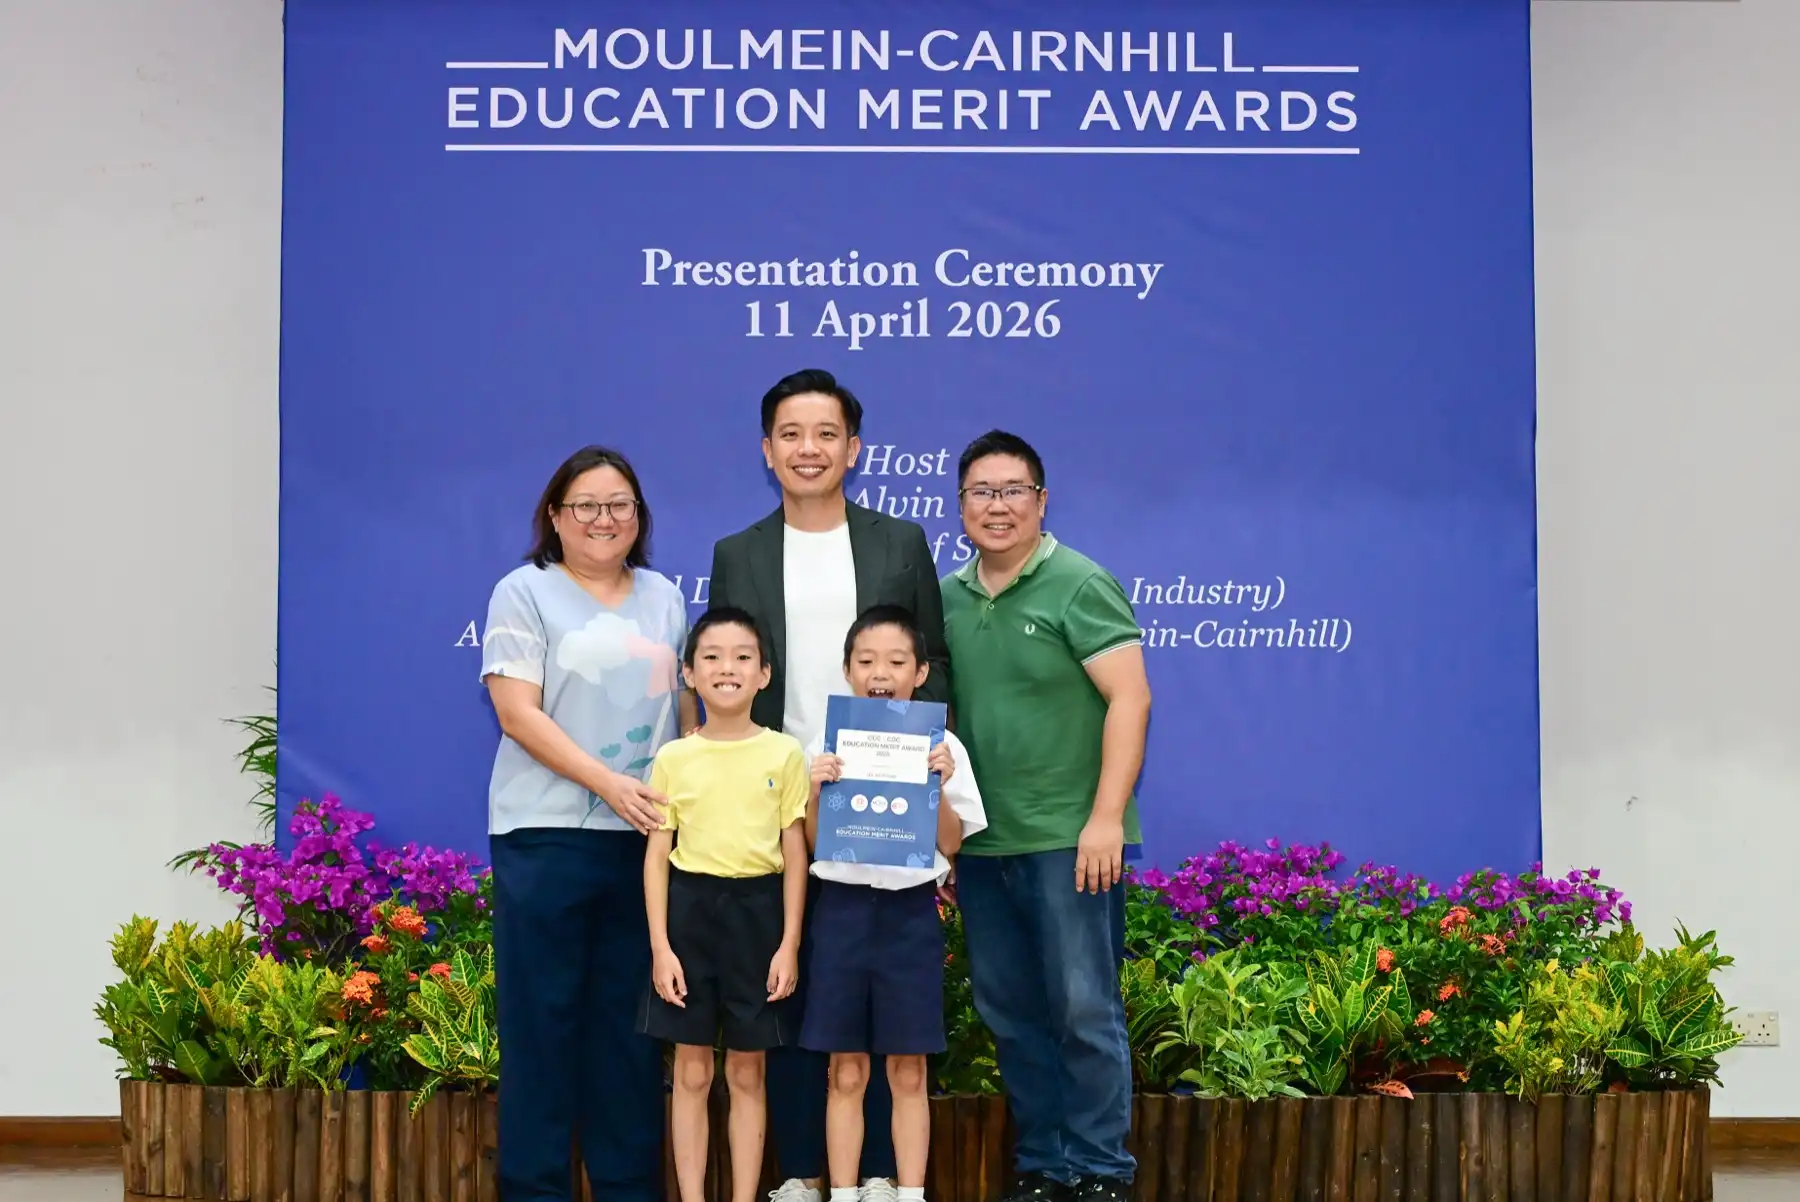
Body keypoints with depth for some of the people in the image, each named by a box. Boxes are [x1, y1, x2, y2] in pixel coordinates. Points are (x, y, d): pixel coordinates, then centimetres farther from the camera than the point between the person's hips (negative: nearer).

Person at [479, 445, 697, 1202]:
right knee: (544, 1014, 0)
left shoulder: (663, 598, 14)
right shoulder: (524, 592, 0)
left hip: (647, 837, 4)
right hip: (547, 834, -4)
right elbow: (517, 714, -9)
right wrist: (608, 783, -18)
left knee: (630, 1016, 7)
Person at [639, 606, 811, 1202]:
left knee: (746, 1074, 8)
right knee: (691, 1072, 6)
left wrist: (789, 944, -4)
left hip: (757, 912, 0)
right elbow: (656, 856, 2)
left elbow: (795, 855, 2)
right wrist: (660, 946, -5)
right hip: (689, 910, 1)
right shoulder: (673, 758, 2)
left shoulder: (784, 754, 0)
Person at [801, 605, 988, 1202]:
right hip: (843, 907, 1)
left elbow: (949, 844, 1)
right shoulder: (827, 746, 4)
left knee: (908, 1073, 5)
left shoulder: (940, 747, 1)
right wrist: (815, 791, -11)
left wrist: (939, 786, -14)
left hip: (910, 910, -1)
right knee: (846, 1073, 5)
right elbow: (812, 842, 5)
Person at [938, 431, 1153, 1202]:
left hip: (1068, 840, -6)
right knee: (1009, 1015, 11)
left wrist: (1106, 818, -17)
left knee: (1083, 1011, -1)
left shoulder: (1079, 585, -7)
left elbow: (1130, 699, -12)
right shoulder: (949, 597, 10)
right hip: (982, 843, 6)